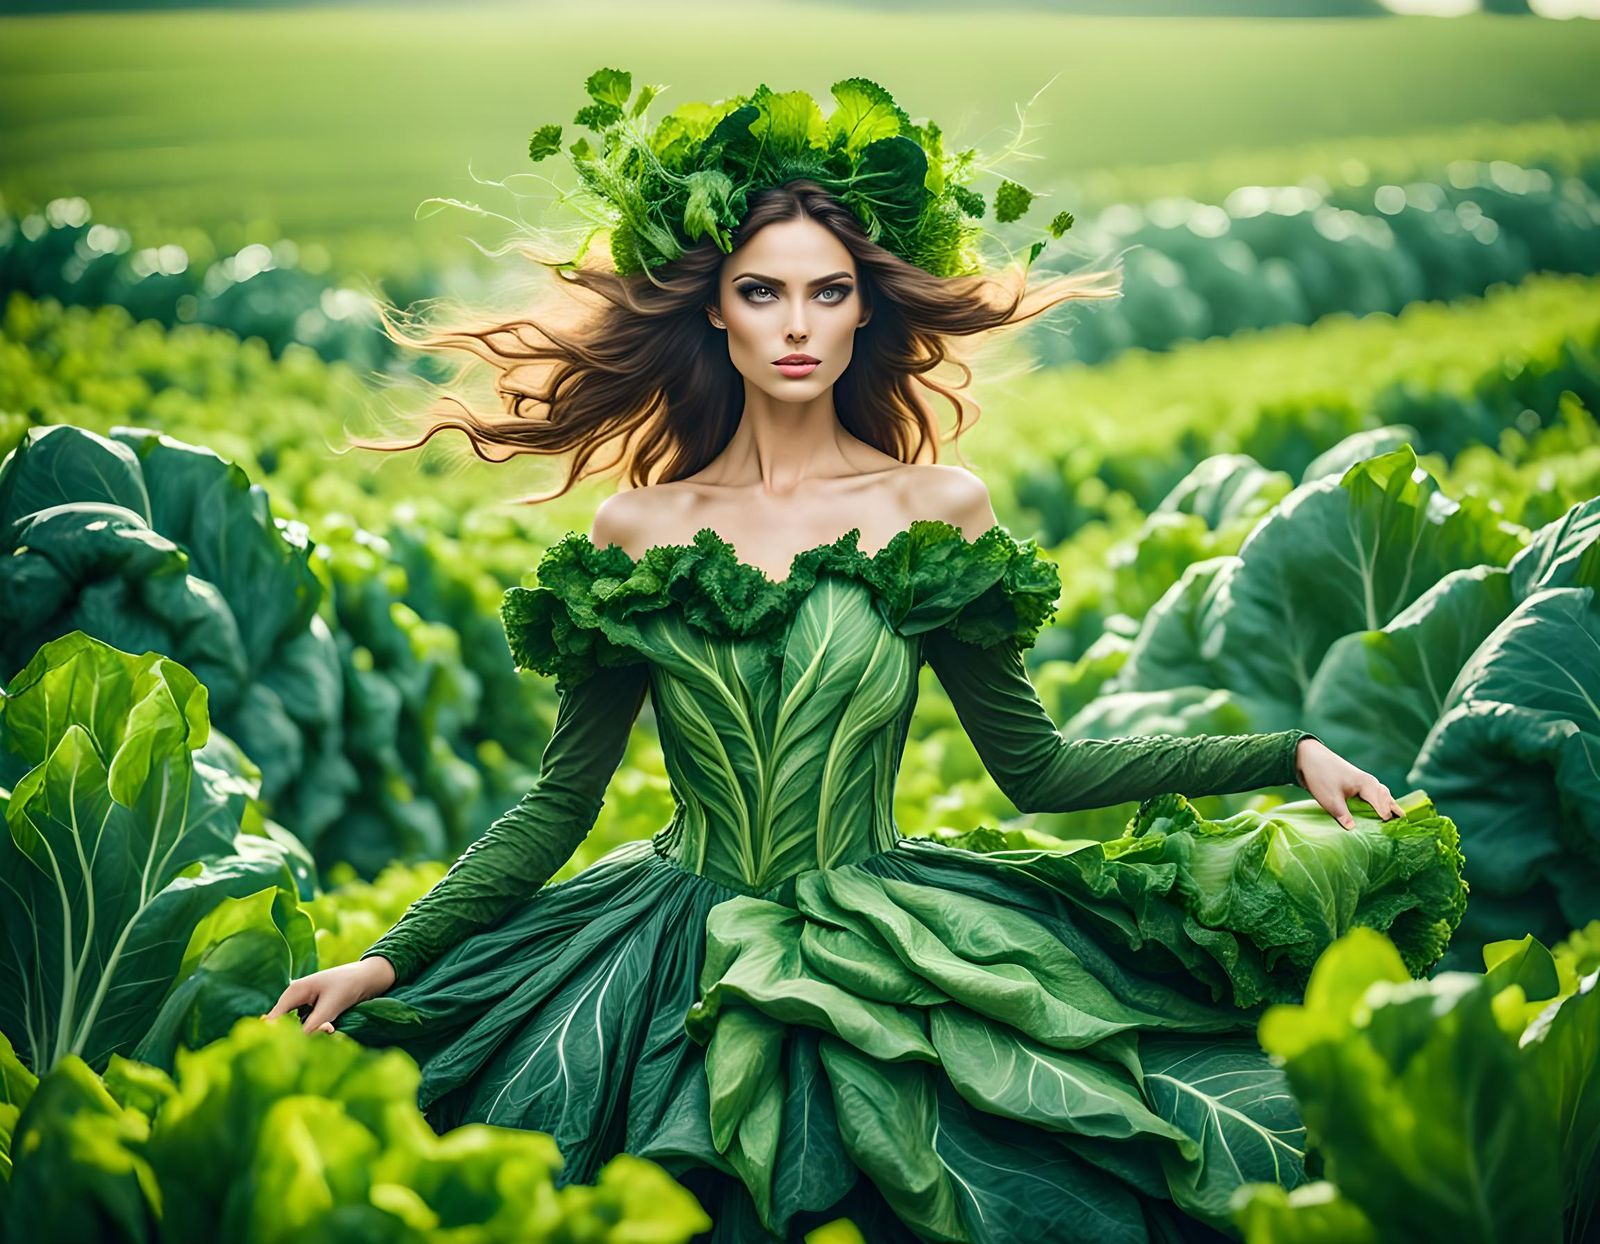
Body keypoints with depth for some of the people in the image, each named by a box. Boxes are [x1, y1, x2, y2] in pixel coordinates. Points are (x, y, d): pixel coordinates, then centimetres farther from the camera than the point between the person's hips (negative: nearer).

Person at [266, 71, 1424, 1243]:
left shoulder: (939, 508, 2)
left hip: (890, 958, 0)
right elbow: (558, 805, 5)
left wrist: (1289, 752, 2)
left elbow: (1036, 769, 7)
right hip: (681, 966, 0)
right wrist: (390, 959, -4)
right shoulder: (635, 533, 2)